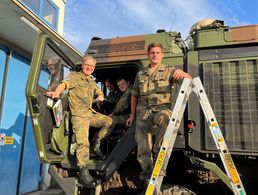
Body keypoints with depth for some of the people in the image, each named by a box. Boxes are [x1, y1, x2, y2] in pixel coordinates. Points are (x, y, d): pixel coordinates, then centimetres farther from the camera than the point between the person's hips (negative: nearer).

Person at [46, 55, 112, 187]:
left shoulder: (92, 82, 19)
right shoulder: (74, 76, -3)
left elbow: (99, 92, 27)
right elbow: (64, 84, -22)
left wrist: (100, 96, 0)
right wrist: (56, 93, -45)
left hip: (91, 113, 8)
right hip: (79, 115, -8)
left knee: (108, 121, 11)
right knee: (83, 143, -14)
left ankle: (96, 144, 20)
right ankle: (83, 173, -7)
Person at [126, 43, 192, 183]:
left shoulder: (169, 71, 9)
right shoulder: (140, 74, 18)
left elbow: (189, 79, -1)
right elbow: (134, 96, 23)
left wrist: (182, 74, -25)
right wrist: (132, 115, 19)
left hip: (161, 108, -3)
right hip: (143, 110, 3)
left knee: (166, 119, -37)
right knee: (140, 140, -8)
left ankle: (157, 151, -16)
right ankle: (146, 171, 11)